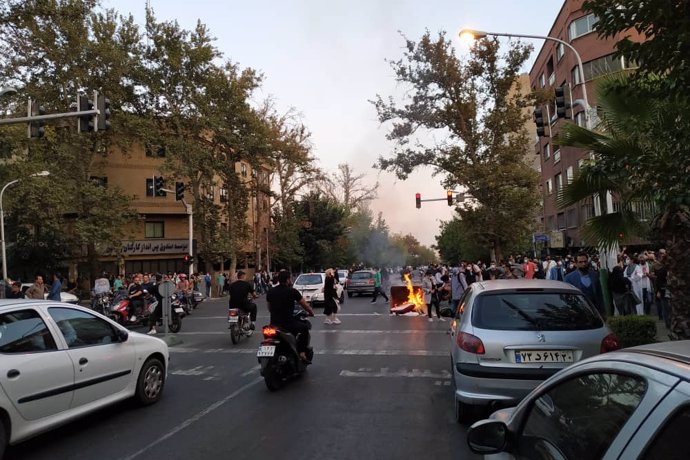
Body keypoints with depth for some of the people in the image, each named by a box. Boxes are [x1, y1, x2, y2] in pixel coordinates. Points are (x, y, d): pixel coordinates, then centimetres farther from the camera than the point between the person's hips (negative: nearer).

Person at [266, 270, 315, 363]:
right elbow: (305, 305, 0)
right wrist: (311, 312, 20)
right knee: (305, 327, 20)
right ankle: (302, 353, 9)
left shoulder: (270, 292, 6)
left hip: (274, 324, 5)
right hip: (288, 323, -5)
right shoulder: (292, 291, -7)